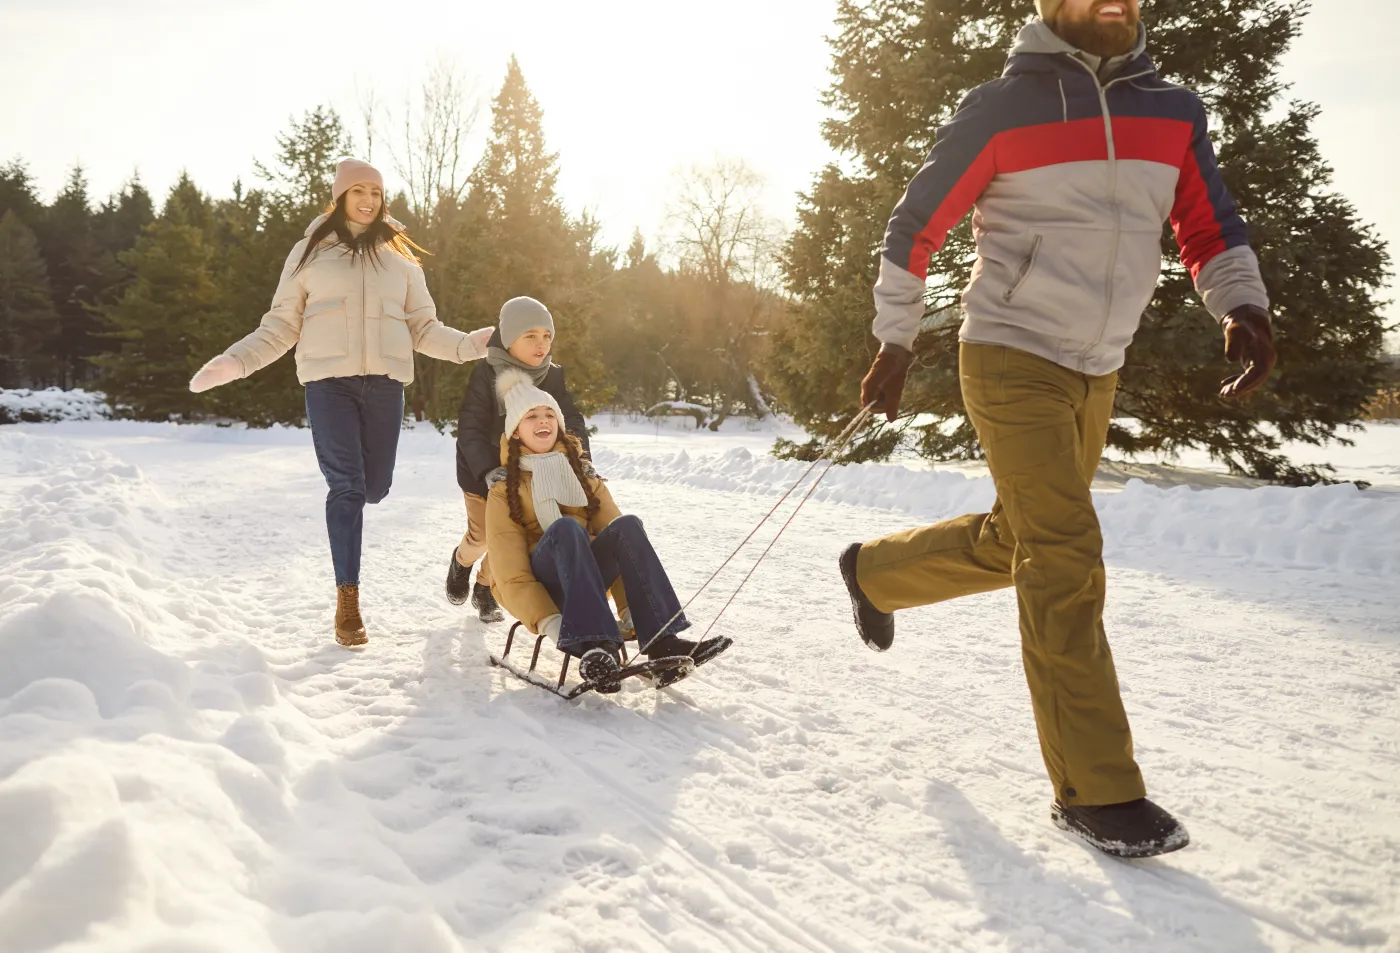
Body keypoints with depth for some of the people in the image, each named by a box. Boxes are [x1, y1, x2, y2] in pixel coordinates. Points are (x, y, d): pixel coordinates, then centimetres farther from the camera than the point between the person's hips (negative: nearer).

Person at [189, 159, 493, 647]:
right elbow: (281, 326, 10)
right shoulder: (311, 251, 9)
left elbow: (424, 328, 14)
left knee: (375, 486, 3)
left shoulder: (399, 255, 14)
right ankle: (347, 600, -4)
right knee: (346, 485, -10)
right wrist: (234, 361, -4)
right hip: (328, 380, -2)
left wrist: (469, 345, -3)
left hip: (385, 380, 2)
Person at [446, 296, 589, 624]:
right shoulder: (486, 375, -22)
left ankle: (485, 589, 27)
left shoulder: (553, 377, -9)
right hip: (482, 470, -3)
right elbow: (469, 429, -27)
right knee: (482, 534, 0)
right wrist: (489, 472, -40)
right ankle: (461, 561, 37)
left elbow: (572, 421, -11)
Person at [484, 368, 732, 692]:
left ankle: (661, 642, -40)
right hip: (539, 588, -3)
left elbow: (617, 534, 3)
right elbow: (510, 574, -6)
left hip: (585, 575, 3)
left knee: (627, 525, -25)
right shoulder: (504, 491, 4)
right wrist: (547, 621, -25)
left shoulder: (583, 475, 15)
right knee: (565, 526, -33)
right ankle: (593, 644, -51)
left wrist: (630, 608, -13)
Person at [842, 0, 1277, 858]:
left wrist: (1244, 306, -10)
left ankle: (874, 571, 43)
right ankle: (1097, 789, -3)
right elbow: (914, 227, 0)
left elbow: (1211, 227, 10)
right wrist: (895, 344, 0)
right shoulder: (1002, 110, -5)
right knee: (1066, 564, -12)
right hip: (1011, 360, -6)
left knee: (1011, 546, 16)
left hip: (1097, 376, 6)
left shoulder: (1174, 112, 9)